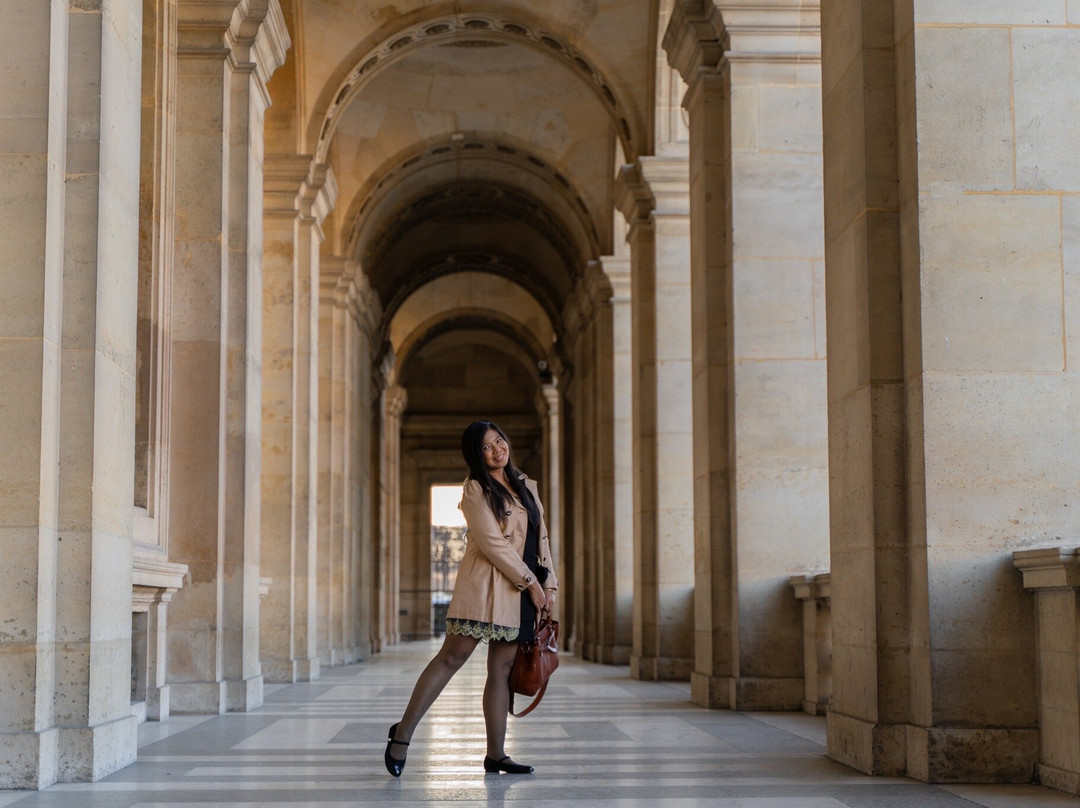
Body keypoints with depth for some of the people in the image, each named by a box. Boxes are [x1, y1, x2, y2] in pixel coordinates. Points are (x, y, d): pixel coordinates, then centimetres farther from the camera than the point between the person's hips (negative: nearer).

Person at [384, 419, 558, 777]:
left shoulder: (525, 486, 18)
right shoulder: (476, 489, -4)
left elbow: (541, 536, 18)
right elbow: (492, 543, -12)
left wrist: (549, 583, 9)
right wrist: (530, 582, -12)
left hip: (521, 591, 6)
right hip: (485, 584, -6)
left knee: (502, 668, 5)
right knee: (453, 655, -9)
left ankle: (496, 754, 6)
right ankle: (403, 733, -2)